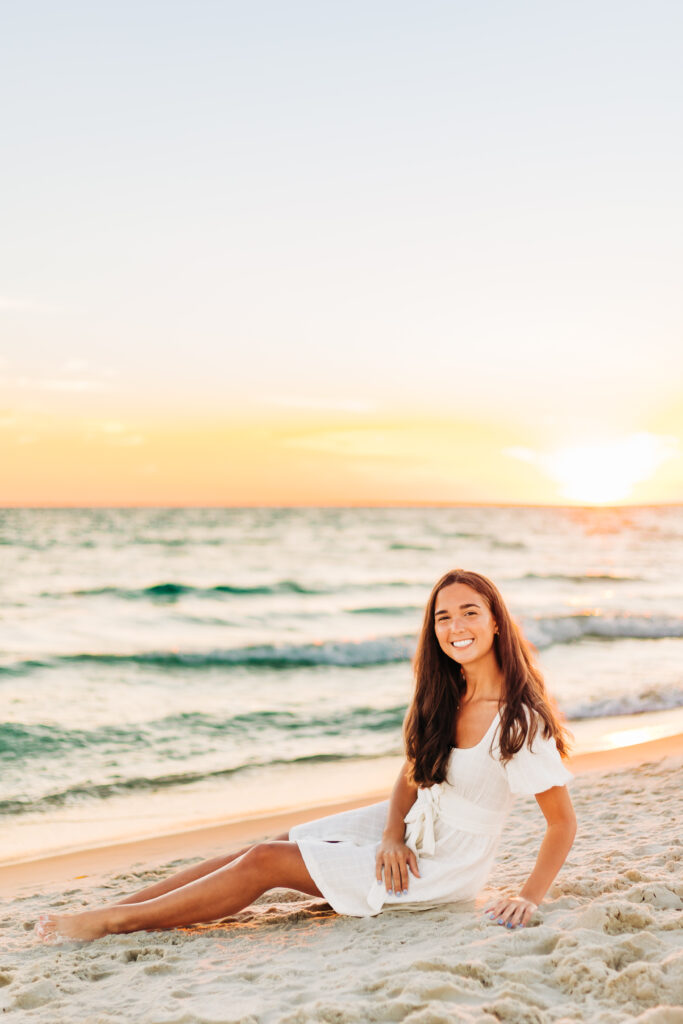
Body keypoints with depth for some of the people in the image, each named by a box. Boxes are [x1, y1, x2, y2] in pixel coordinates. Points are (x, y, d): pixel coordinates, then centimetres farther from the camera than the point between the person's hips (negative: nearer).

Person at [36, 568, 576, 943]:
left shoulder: (521, 719, -22)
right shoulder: (444, 696, 1)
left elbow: (564, 823, -18)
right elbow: (411, 775, 7)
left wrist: (529, 898, -23)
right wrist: (393, 836, -11)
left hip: (445, 866, -7)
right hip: (411, 826, 7)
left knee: (265, 862, -10)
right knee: (265, 847, -2)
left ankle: (115, 922, -2)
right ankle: (111, 909, 5)